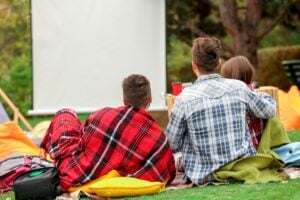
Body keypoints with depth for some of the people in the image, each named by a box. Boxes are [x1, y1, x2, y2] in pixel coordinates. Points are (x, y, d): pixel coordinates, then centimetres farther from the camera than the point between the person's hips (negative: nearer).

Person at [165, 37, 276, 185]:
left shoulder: (185, 99, -13)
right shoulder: (238, 87, -4)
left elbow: (172, 145, -4)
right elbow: (269, 110, 12)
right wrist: (264, 96, 34)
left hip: (204, 176, -3)